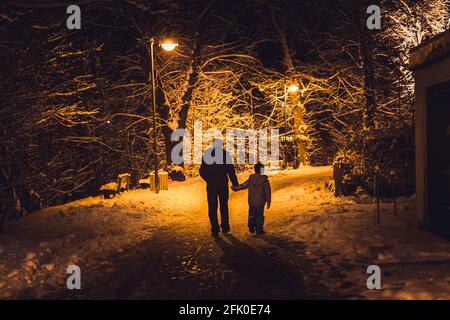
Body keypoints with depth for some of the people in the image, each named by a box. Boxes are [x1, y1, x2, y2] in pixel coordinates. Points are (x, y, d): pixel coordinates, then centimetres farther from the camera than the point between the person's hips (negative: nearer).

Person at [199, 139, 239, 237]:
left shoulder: (206, 154, 1)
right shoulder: (225, 154, -6)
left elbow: (202, 171, 7)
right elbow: (231, 170, -7)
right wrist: (235, 184, -2)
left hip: (211, 185, 1)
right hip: (223, 184, -1)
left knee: (212, 207, 6)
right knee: (223, 206, 15)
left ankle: (215, 230, 2)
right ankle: (225, 227, 20)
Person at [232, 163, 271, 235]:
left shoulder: (251, 179, -3)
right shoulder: (265, 180, -9)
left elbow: (243, 185, 3)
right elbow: (267, 191, -8)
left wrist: (235, 188, 15)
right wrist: (268, 201, -1)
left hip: (251, 202, 2)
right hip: (260, 202, -2)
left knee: (252, 214, 16)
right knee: (259, 215, 7)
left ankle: (251, 225, -3)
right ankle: (259, 230, 9)